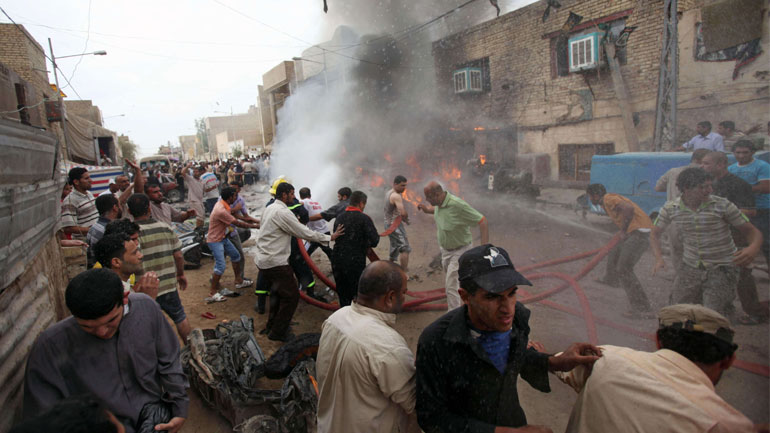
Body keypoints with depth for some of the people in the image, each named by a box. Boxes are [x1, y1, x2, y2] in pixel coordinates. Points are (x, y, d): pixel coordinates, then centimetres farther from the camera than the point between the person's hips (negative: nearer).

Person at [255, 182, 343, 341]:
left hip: (263, 259, 10)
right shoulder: (282, 212, -19)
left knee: (277, 293, 24)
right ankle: (278, 332, 11)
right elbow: (305, 233, -17)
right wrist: (329, 237, -8)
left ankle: (271, 327, 36)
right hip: (275, 262, -10)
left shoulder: (270, 208, 11)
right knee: (291, 295, 0)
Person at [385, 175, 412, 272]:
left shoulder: (388, 192, 10)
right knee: (405, 248, -11)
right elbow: (403, 213, -29)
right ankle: (404, 273, -15)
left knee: (395, 247, 21)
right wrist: (406, 220, -6)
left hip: (388, 223, 10)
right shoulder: (396, 196, -20)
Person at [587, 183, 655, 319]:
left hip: (639, 232, -11)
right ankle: (611, 279, 58)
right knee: (615, 253, 32)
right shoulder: (607, 202, 20)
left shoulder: (609, 199, -10)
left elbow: (629, 209, -25)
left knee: (624, 269, -13)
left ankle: (642, 308, -15)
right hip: (635, 232, 11)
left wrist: (623, 230, -18)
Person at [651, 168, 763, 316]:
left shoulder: (723, 205, -13)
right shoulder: (670, 209, -8)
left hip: (721, 269, -2)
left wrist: (753, 249, -30)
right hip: (690, 267, 2)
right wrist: (658, 259, -11)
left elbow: (752, 232, -7)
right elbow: (655, 234, 5)